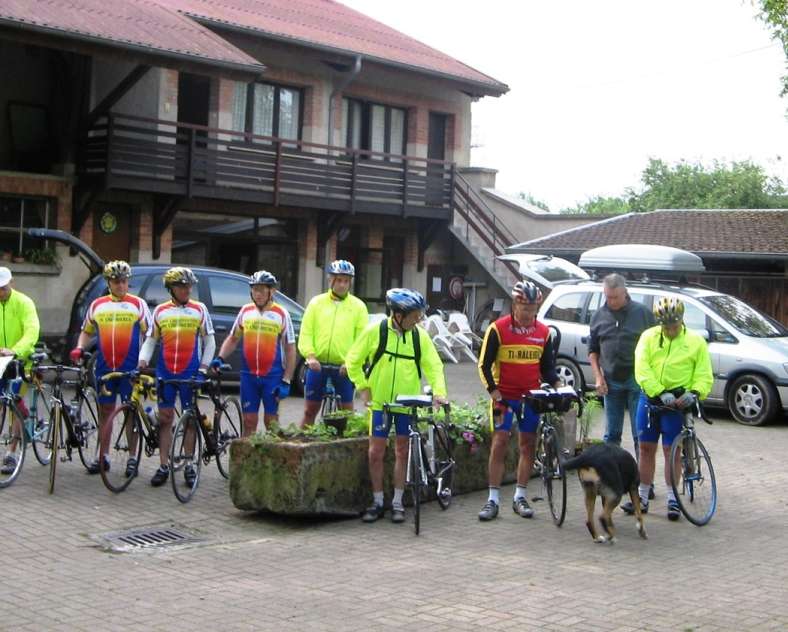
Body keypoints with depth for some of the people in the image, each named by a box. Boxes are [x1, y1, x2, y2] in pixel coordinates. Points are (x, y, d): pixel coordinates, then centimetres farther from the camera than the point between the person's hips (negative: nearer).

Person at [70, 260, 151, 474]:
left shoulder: (138, 304, 3)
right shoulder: (97, 305, 11)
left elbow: (149, 334, 1)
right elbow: (86, 331, 20)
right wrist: (79, 348, 1)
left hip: (131, 368, -3)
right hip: (104, 368, 3)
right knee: (105, 411, 9)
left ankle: (132, 459, 10)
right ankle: (102, 456, 18)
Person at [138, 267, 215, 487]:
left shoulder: (200, 310, 4)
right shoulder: (160, 311, 8)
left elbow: (209, 341, 5)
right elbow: (150, 339, 11)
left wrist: (203, 368, -4)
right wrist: (143, 360, -5)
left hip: (190, 374, -1)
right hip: (165, 373, 1)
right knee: (165, 419, 2)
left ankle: (188, 465, 14)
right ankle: (163, 466, 7)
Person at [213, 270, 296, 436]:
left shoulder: (281, 314, -3)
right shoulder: (245, 311, 6)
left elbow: (290, 349, -3)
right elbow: (233, 339, 16)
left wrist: (286, 381, -8)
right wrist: (220, 358, -3)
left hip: (273, 376, -2)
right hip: (248, 375, 3)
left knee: (271, 421, 5)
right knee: (249, 422, 6)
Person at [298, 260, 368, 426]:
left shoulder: (358, 306, 4)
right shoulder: (316, 303, 7)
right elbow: (305, 333, 3)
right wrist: (310, 356, -12)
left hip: (344, 367, -1)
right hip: (317, 365, 1)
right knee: (310, 411, 8)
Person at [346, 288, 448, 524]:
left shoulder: (420, 336, -4)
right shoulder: (375, 331, -9)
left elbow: (433, 365, -4)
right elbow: (353, 361, 1)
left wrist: (438, 391, -18)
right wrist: (363, 386, -4)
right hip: (380, 402, -1)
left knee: (402, 452, 7)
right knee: (376, 452, 2)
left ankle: (397, 503, 17)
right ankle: (377, 502, 14)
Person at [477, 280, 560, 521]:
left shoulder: (544, 332, 2)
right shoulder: (498, 329, -8)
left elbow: (547, 366, 12)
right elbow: (484, 364, -6)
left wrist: (556, 384, -6)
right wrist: (494, 392, -14)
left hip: (531, 396, 4)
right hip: (504, 395, -3)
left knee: (528, 444, 6)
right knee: (500, 442, -6)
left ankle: (520, 497, 17)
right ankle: (493, 499, 0)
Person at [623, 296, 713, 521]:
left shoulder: (695, 342, 0)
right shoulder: (649, 337, 2)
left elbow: (704, 375, -3)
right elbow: (642, 369, -9)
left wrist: (694, 393, -22)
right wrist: (661, 393, -19)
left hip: (677, 403, -2)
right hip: (649, 399, 2)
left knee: (671, 451, 2)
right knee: (646, 449, 9)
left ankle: (673, 500, 14)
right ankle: (642, 498, 18)